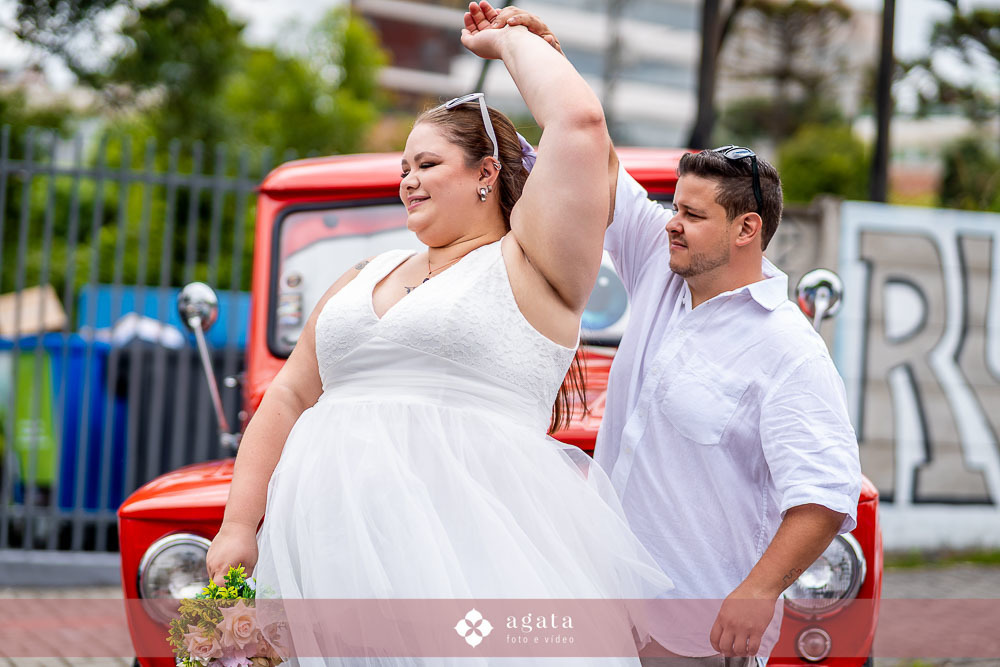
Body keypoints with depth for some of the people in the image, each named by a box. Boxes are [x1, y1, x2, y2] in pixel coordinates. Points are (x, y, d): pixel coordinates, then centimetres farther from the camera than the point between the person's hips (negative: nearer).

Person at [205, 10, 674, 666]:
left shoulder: (526, 267, 5)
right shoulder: (367, 277, 23)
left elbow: (579, 121, -7)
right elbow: (289, 397, 19)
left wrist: (512, 39, 10)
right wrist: (239, 526, 7)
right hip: (328, 536, 5)